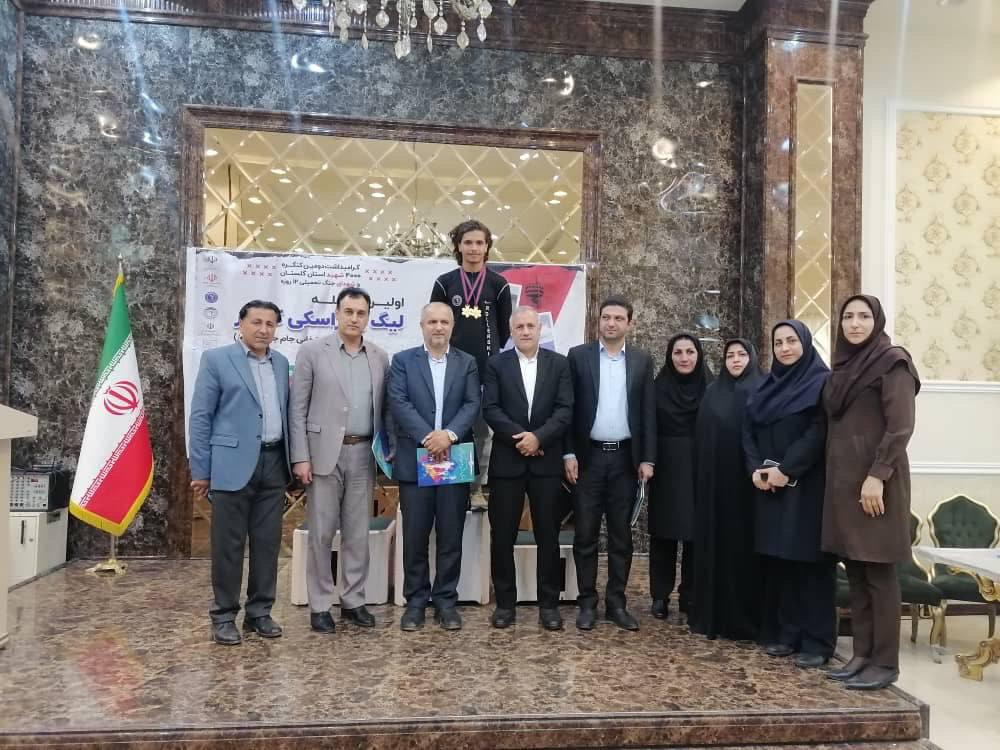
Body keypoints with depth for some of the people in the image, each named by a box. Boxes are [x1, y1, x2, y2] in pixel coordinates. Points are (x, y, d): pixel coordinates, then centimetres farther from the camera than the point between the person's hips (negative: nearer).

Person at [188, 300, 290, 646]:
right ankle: (224, 616, 14)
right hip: (233, 464, -5)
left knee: (268, 542, 8)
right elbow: (200, 416, -4)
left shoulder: (281, 363, 13)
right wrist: (200, 470, -8)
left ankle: (259, 612, 20)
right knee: (228, 544, 2)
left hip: (273, 464, 5)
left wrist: (291, 461, 10)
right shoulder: (216, 359, -2)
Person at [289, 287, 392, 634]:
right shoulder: (312, 351, -2)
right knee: (321, 534, 4)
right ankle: (319, 605, 15)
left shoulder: (380, 357, 8)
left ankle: (354, 601, 21)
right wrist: (300, 457, -10)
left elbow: (382, 409, 11)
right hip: (324, 453, -3)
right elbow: (298, 409, -4)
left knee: (358, 533, 9)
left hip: (363, 454, 3)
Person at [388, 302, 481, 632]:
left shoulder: (467, 363, 10)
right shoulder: (403, 361, 5)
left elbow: (472, 404, -2)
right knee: (415, 537, 5)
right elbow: (399, 403, -7)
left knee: (451, 536, 6)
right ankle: (416, 601, 17)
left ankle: (446, 600, 17)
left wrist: (449, 434, -18)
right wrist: (427, 438, -18)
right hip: (414, 460, -1)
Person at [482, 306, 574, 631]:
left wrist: (538, 437, -16)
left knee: (548, 535, 5)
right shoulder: (496, 364, 5)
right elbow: (490, 409, -4)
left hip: (547, 461, 0)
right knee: (502, 536, 4)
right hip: (506, 461, 0)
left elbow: (565, 410, -3)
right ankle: (505, 602, 16)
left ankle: (549, 604, 16)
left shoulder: (559, 363, 6)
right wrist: (519, 437, -15)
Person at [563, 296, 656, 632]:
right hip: (588, 456, -2)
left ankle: (616, 602, 19)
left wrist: (647, 458, -1)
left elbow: (648, 412, 5)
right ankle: (587, 602, 14)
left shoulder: (642, 361, 7)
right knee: (585, 535, 4)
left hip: (625, 458, 2)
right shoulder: (578, 356, 1)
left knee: (621, 536, 8)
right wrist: (568, 453, -8)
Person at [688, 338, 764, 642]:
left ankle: (744, 619, 9)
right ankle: (711, 613, 14)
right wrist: (701, 476, 2)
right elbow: (701, 437, 10)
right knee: (714, 544, 6)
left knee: (744, 545, 0)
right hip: (714, 480, 4)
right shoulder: (713, 392, 14)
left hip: (745, 480, -4)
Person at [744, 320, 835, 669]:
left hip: (808, 486, -6)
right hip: (770, 486, 6)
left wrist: (787, 470, -18)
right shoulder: (768, 385, 14)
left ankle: (817, 641, 6)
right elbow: (749, 430, 10)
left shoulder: (822, 382, -4)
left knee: (810, 560, -2)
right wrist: (755, 469, -5)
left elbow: (820, 432, -14)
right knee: (777, 560, 8)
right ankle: (784, 632, 18)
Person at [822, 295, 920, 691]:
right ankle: (862, 654, 18)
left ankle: (886, 662, 7)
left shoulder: (892, 362, -6)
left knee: (878, 571, -2)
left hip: (874, 478, -7)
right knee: (855, 571, 10)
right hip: (842, 479, 7)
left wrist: (877, 476, -20)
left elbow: (901, 426, -14)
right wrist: (838, 478, 12)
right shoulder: (843, 365, 15)